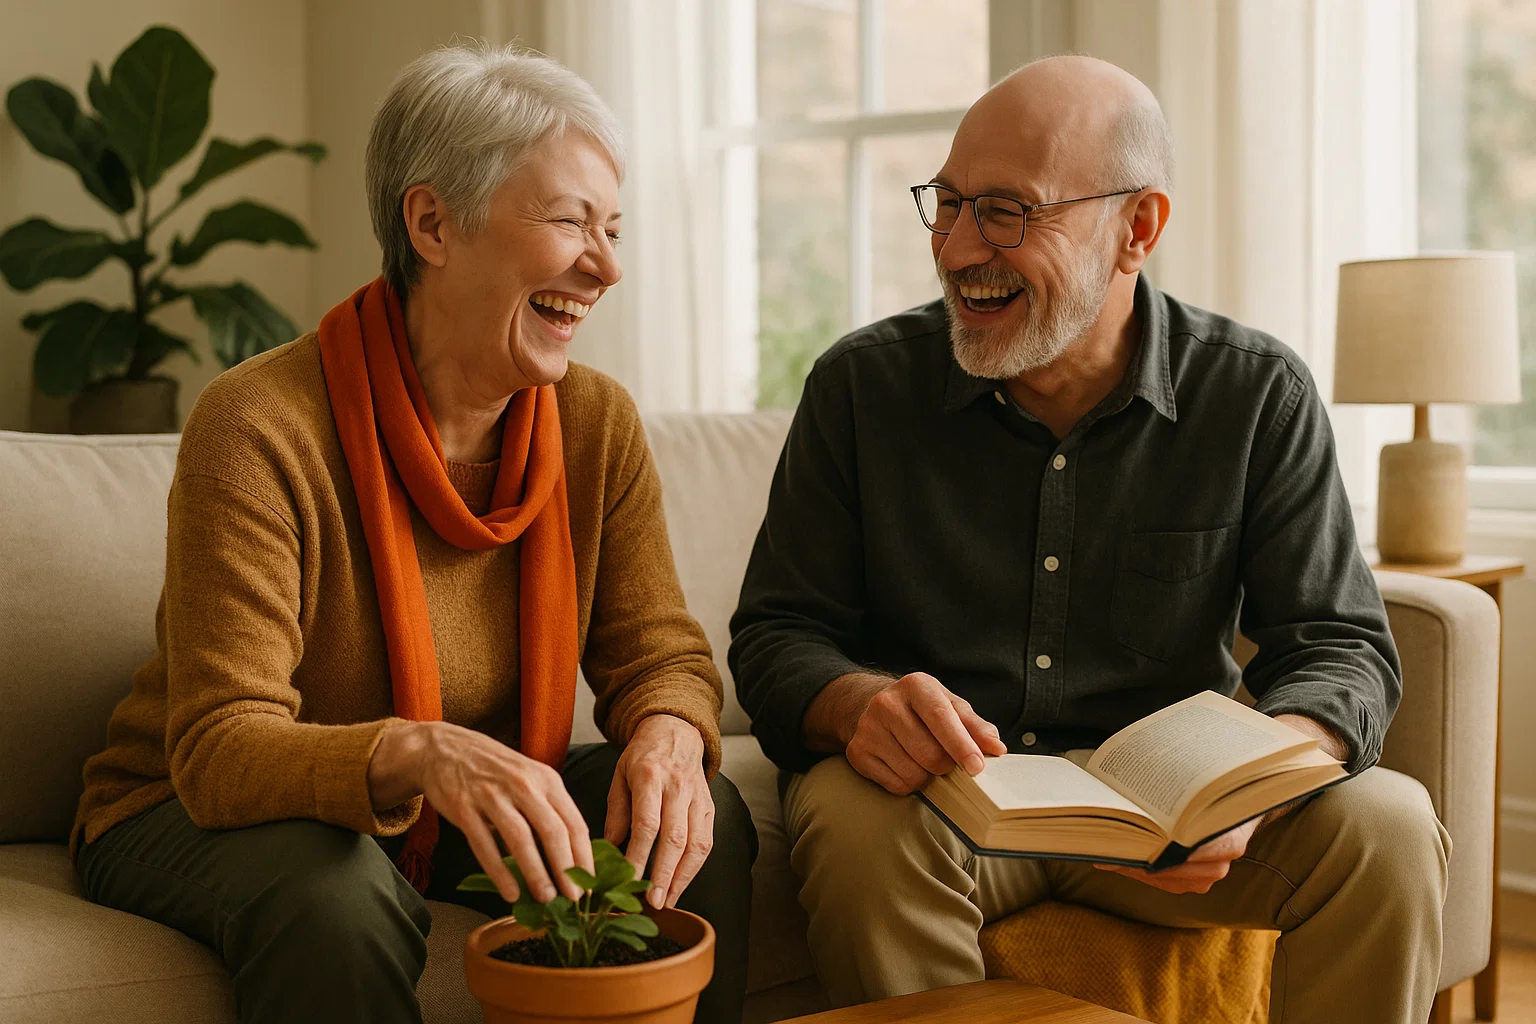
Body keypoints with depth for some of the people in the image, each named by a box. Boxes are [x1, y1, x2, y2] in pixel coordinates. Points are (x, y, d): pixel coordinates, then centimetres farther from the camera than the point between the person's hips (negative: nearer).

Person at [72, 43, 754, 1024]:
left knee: (704, 821, -17)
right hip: (194, 816, -5)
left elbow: (660, 653, -2)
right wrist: (418, 754, -48)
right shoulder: (260, 429, -24)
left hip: (451, 823, 5)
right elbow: (219, 753, -28)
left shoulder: (598, 424, -7)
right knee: (336, 891, -38)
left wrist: (668, 734, -28)